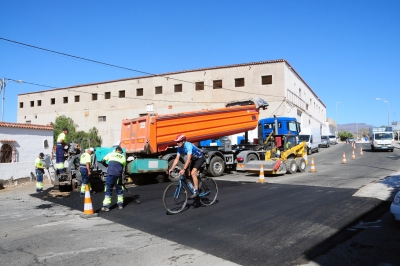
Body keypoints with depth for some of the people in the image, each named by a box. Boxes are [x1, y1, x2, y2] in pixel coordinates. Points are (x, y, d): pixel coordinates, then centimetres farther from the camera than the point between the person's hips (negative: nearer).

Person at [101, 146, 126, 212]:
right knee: (119, 189, 17)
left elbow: (103, 160, 20)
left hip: (110, 174, -1)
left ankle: (106, 206, -3)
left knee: (108, 189, 1)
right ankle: (120, 204, 22)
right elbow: (123, 166, 16)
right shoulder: (123, 157, 16)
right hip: (118, 174, 1)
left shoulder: (111, 154, 15)